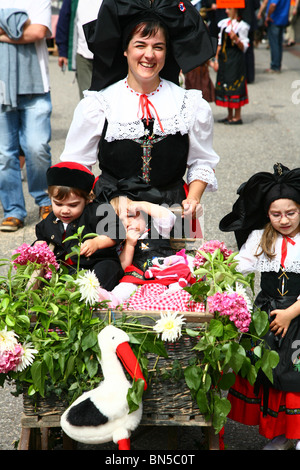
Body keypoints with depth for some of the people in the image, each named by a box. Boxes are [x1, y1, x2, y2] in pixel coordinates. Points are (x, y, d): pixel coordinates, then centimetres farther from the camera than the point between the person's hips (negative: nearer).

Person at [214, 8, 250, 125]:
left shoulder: (241, 26, -8)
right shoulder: (224, 23, 11)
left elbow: (243, 47, -9)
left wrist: (236, 39, -27)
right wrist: (216, 60, 12)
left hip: (236, 61, -7)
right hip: (224, 59, 7)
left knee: (235, 86, -5)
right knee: (224, 86, 8)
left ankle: (237, 116, 2)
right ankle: (230, 116, 17)